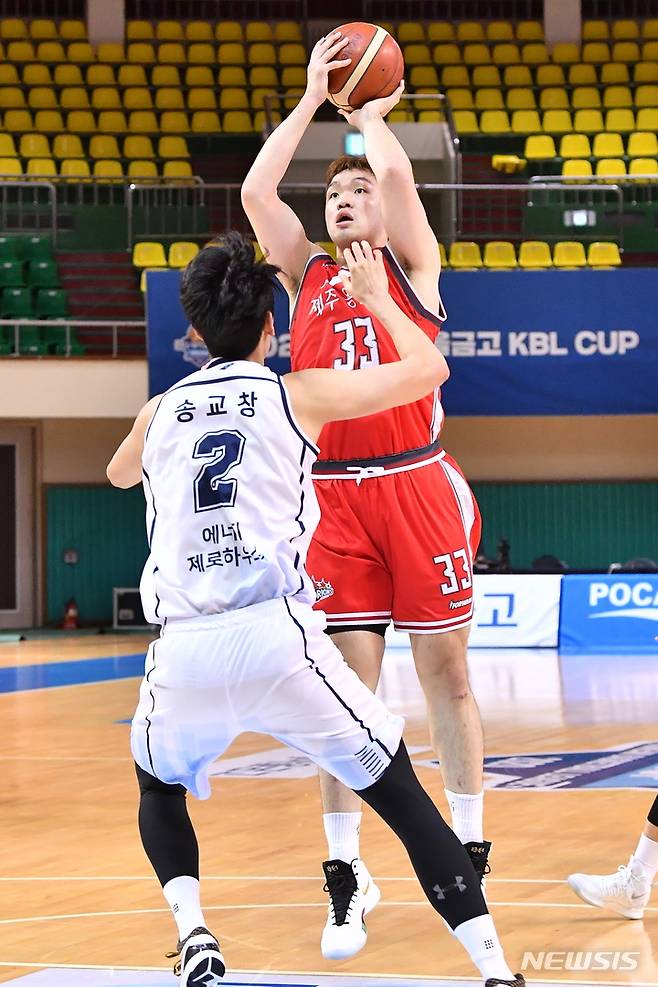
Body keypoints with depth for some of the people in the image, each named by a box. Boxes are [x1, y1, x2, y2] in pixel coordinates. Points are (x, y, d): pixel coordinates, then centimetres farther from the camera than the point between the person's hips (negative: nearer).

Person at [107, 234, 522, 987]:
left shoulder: (160, 411, 18)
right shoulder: (298, 394, 9)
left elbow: (119, 475, 42)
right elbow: (428, 369, 16)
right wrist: (375, 299, 31)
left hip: (183, 648, 2)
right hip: (277, 639, -2)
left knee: (159, 789, 31)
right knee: (403, 797, 9)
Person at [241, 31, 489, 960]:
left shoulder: (410, 264, 8)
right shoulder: (307, 275, 16)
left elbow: (397, 170, -8)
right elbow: (255, 192, 4)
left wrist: (368, 114, 11)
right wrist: (313, 97, 10)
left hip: (418, 489, -2)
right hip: (335, 495, 2)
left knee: (445, 673, 5)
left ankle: (469, 847, 19)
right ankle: (348, 878, 4)